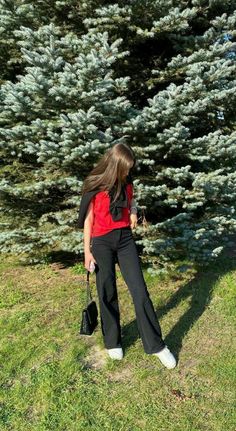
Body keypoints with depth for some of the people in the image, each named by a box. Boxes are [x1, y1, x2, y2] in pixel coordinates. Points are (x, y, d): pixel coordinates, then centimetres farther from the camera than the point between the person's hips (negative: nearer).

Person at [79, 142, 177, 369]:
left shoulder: (126, 181, 3)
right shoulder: (94, 186, -10)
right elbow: (88, 219, -6)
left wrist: (133, 211, -2)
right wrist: (87, 252, -7)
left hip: (125, 239, 4)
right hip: (102, 242, -3)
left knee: (140, 291, 0)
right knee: (107, 294, 7)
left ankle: (156, 345, 11)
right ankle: (112, 342, 28)